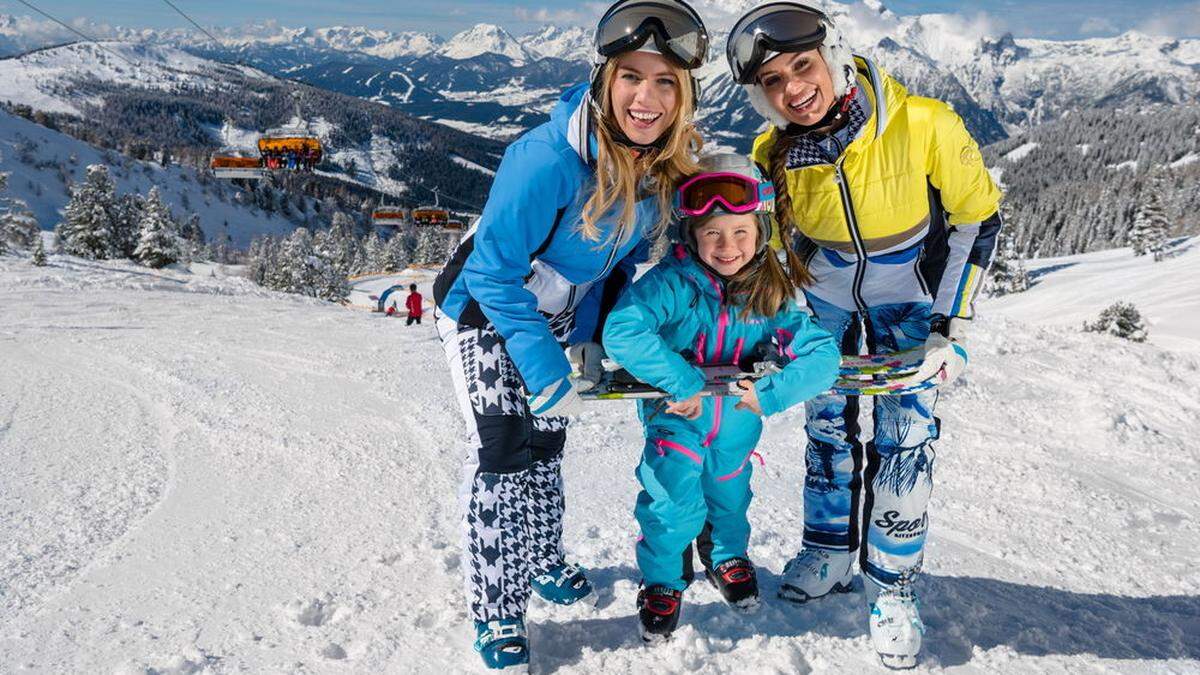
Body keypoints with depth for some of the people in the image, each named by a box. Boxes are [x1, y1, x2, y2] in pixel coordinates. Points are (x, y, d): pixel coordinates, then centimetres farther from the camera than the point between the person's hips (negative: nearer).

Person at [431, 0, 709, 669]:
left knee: (547, 438, 16)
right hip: (484, 304, -5)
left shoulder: (668, 163, -15)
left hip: (557, 310, 6)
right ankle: (497, 610, 8)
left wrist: (596, 339, 0)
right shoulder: (549, 159, -35)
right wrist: (545, 369, -27)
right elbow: (496, 272, -27)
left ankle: (544, 560, 40)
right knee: (504, 447, -10)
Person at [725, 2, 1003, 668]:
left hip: (907, 294, -2)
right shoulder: (775, 153, -20)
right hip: (823, 290, 3)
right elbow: (776, 237, -1)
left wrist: (951, 326, -15)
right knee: (828, 424, 10)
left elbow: (977, 216, -15)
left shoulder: (923, 125, -29)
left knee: (905, 437, -4)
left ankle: (892, 586, 14)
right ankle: (829, 553, 31)